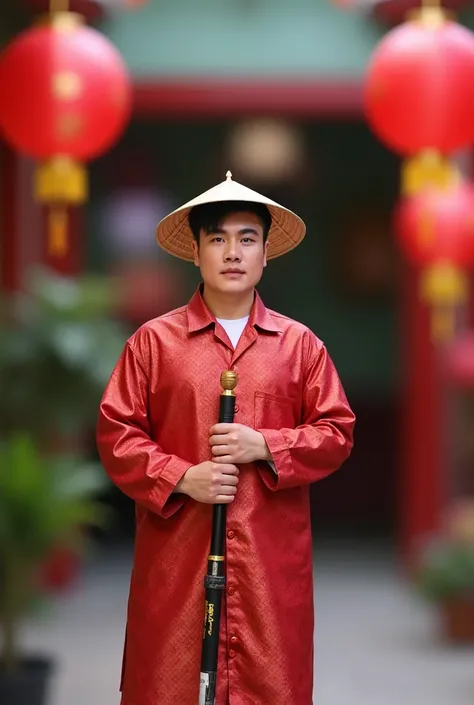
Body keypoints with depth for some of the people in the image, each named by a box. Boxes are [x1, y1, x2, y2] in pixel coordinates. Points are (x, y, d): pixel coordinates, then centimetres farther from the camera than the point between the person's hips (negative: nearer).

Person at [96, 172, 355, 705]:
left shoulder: (299, 344, 9)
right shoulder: (154, 341, 5)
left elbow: (338, 433, 7)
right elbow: (115, 433, 3)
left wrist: (266, 446, -9)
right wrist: (182, 478, -11)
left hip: (273, 556, 1)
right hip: (177, 555, -1)